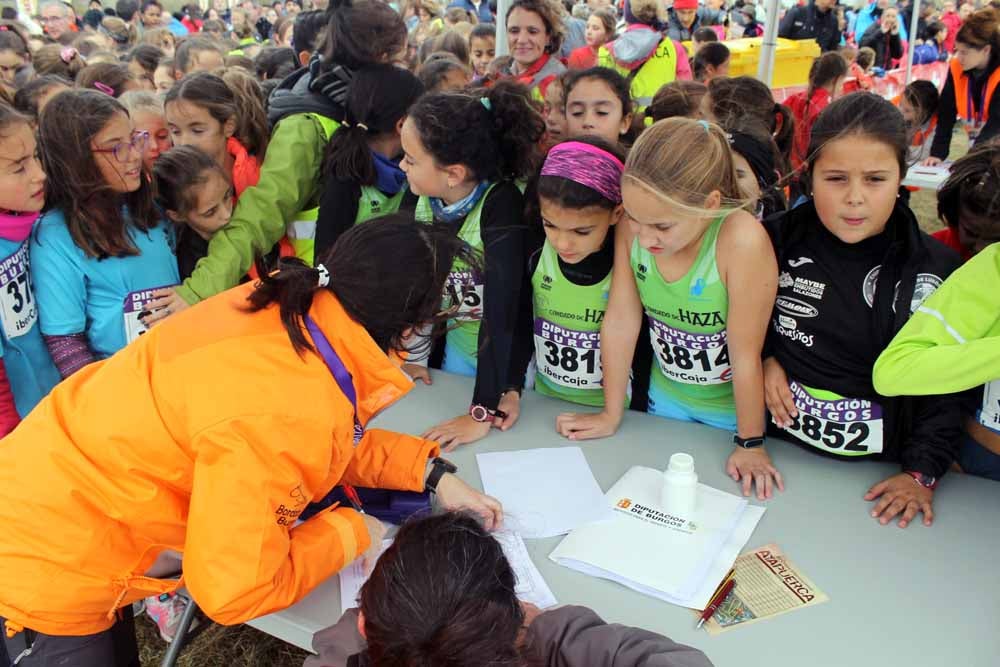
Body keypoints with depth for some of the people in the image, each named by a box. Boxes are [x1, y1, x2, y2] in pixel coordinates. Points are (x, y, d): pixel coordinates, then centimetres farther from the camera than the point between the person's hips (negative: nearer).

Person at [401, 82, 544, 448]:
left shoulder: (501, 203, -29)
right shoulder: (425, 199, -11)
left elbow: (502, 307, -33)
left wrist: (484, 409, -34)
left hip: (512, 353, -6)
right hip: (457, 349, 6)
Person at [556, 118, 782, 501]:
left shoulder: (742, 241, -34)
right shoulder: (633, 225, -21)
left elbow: (746, 353, -25)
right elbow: (620, 321, -14)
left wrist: (750, 444, -13)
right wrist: (611, 414, -4)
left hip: (733, 408, -3)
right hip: (665, 396, 4)